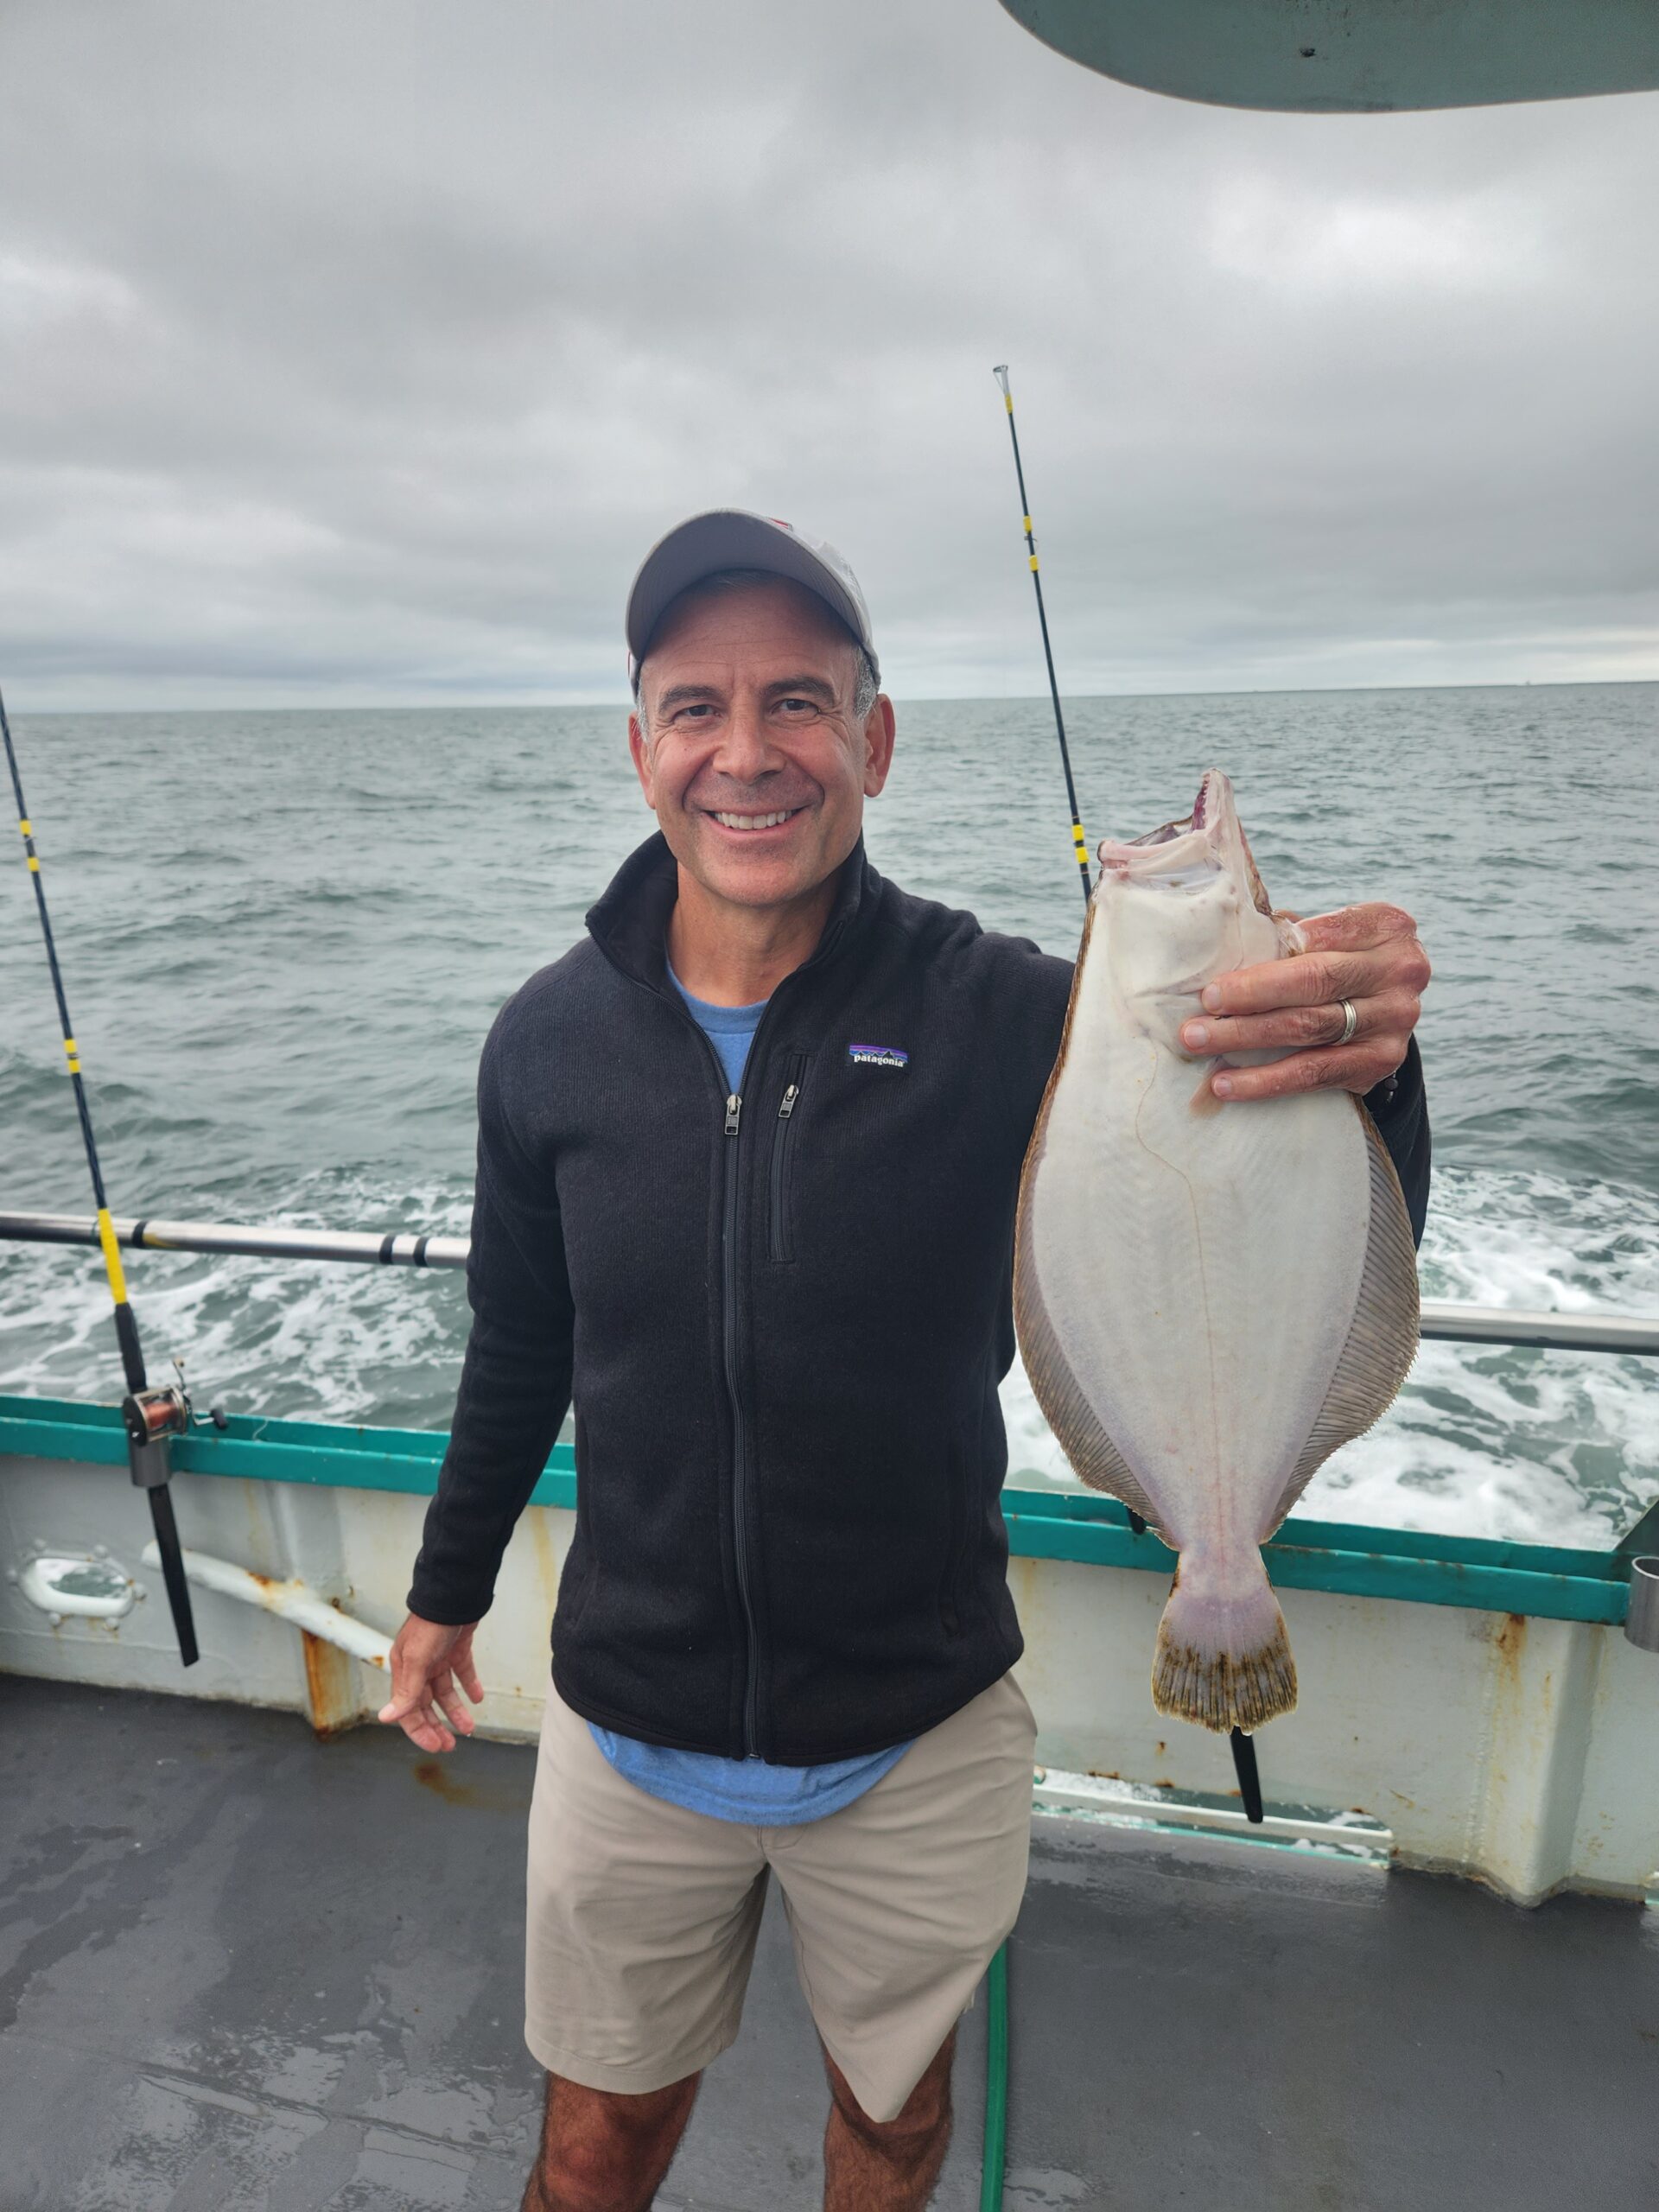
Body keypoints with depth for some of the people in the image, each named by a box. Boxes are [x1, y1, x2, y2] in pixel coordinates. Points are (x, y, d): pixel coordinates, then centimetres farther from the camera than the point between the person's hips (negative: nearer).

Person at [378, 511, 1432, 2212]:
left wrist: (1361, 1066, -42)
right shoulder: (553, 1039, -10)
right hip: (630, 1734, 2)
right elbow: (519, 1349, 4)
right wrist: (448, 1587, 16)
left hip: (917, 1743, -1)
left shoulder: (1000, 1014, -18)